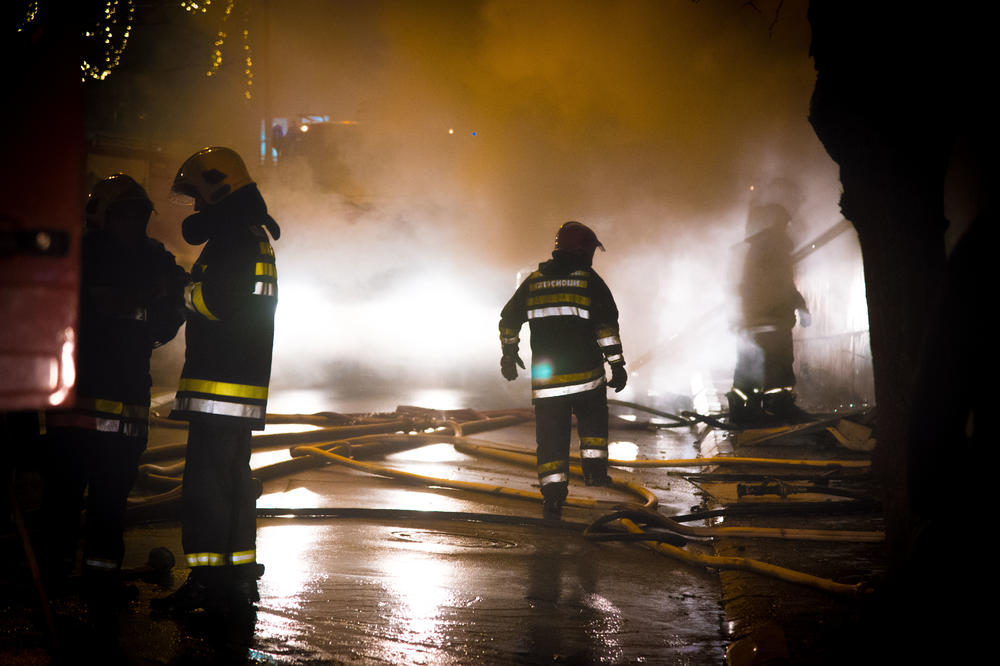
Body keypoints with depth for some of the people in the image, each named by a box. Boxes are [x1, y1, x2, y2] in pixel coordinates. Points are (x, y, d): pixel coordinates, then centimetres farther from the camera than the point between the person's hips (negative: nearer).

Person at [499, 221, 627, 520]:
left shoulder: (533, 281, 10)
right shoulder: (590, 281, -2)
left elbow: (509, 319, 15)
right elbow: (607, 325, -8)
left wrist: (508, 355, 27)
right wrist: (617, 364, -5)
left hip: (545, 377, 2)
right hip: (585, 374, -2)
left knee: (551, 435, 4)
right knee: (593, 418, 24)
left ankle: (553, 496, -2)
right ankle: (594, 467, 15)